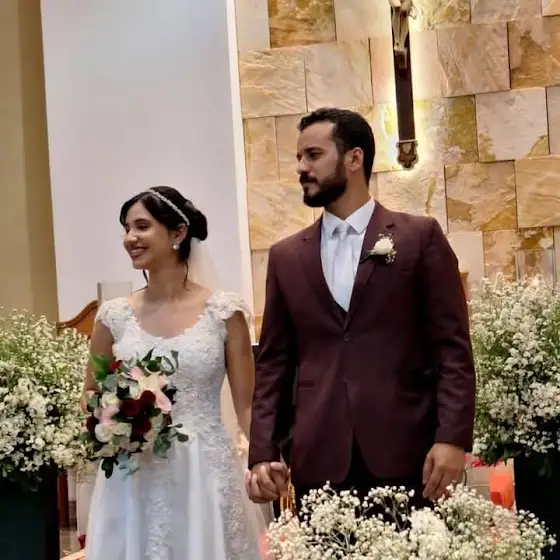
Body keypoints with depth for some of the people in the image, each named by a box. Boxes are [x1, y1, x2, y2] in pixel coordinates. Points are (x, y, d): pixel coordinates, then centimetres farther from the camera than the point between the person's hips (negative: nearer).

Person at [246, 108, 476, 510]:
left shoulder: (420, 236, 3)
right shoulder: (286, 257, 13)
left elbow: (452, 348, -1)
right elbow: (274, 363, 11)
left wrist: (452, 438, -11)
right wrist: (263, 453, 2)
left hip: (406, 456, -2)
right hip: (318, 461, 3)